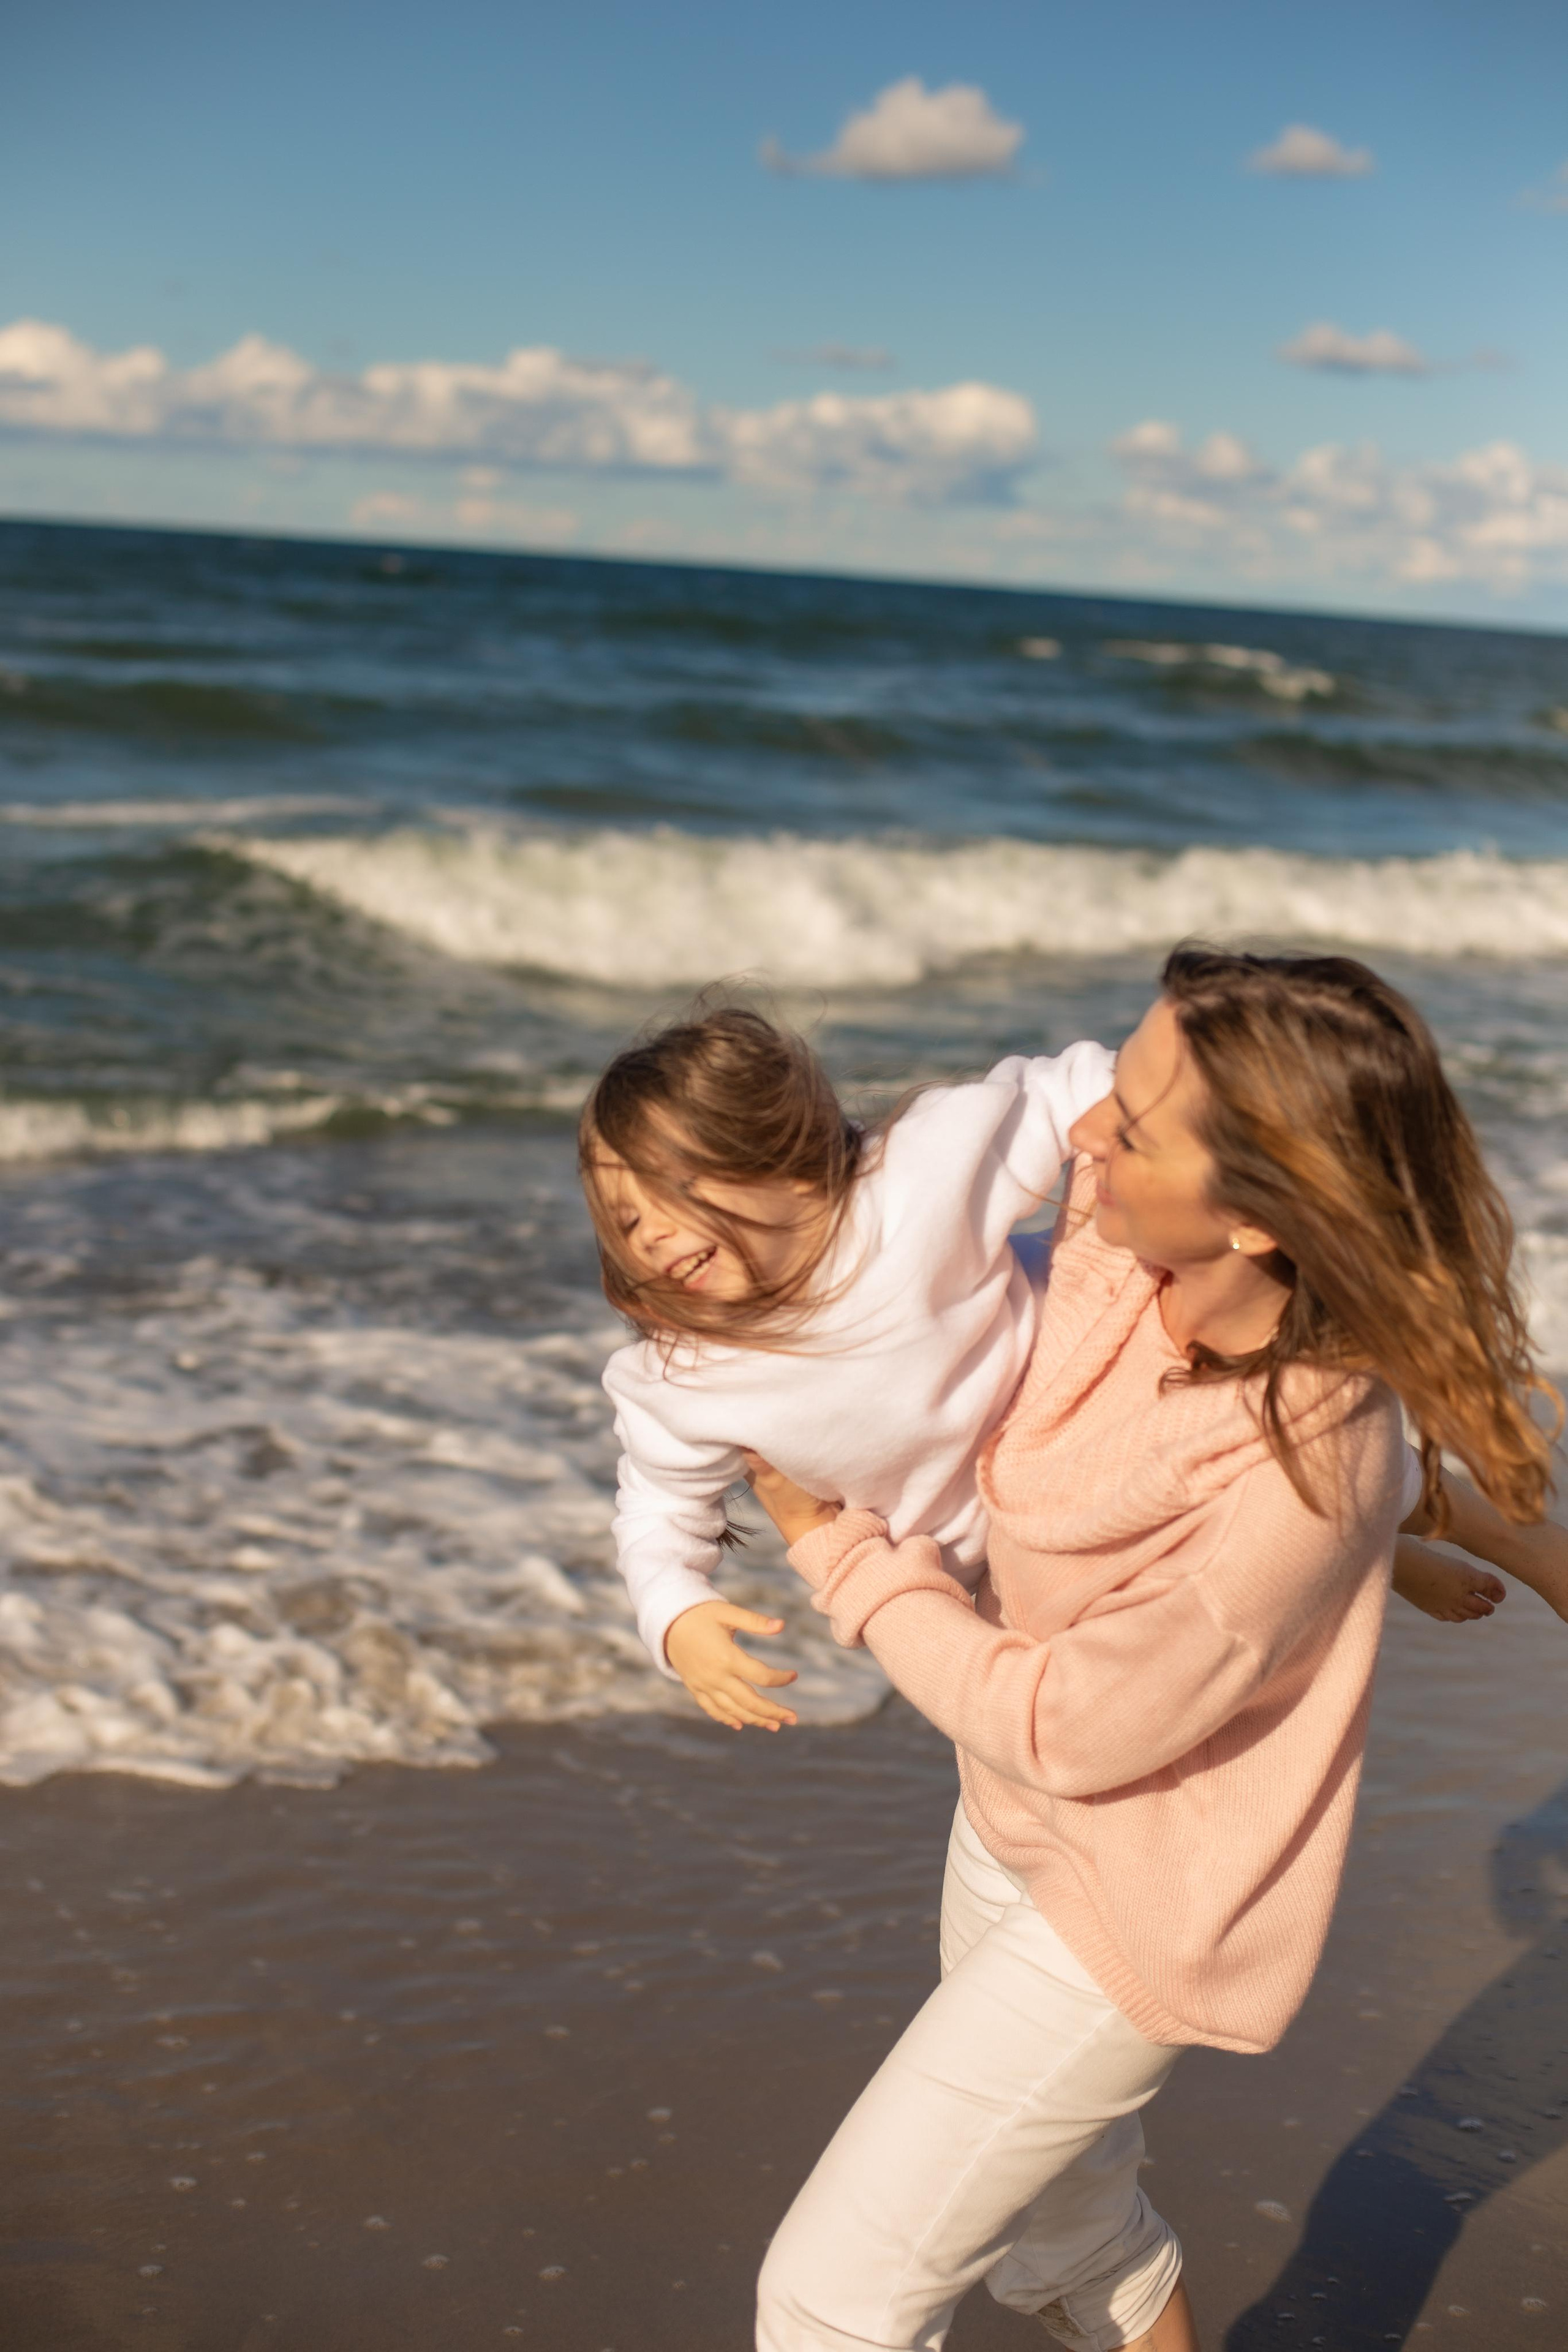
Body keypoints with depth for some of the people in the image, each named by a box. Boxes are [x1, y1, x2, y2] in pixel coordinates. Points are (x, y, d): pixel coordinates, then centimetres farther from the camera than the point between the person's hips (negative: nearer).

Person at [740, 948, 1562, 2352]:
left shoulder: (1292, 1483, -38)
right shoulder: (1114, 1242, -20)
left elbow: (1069, 1730, -24)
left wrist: (836, 1549, -15)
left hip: (1135, 1914, -7)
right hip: (1018, 1836, 7)